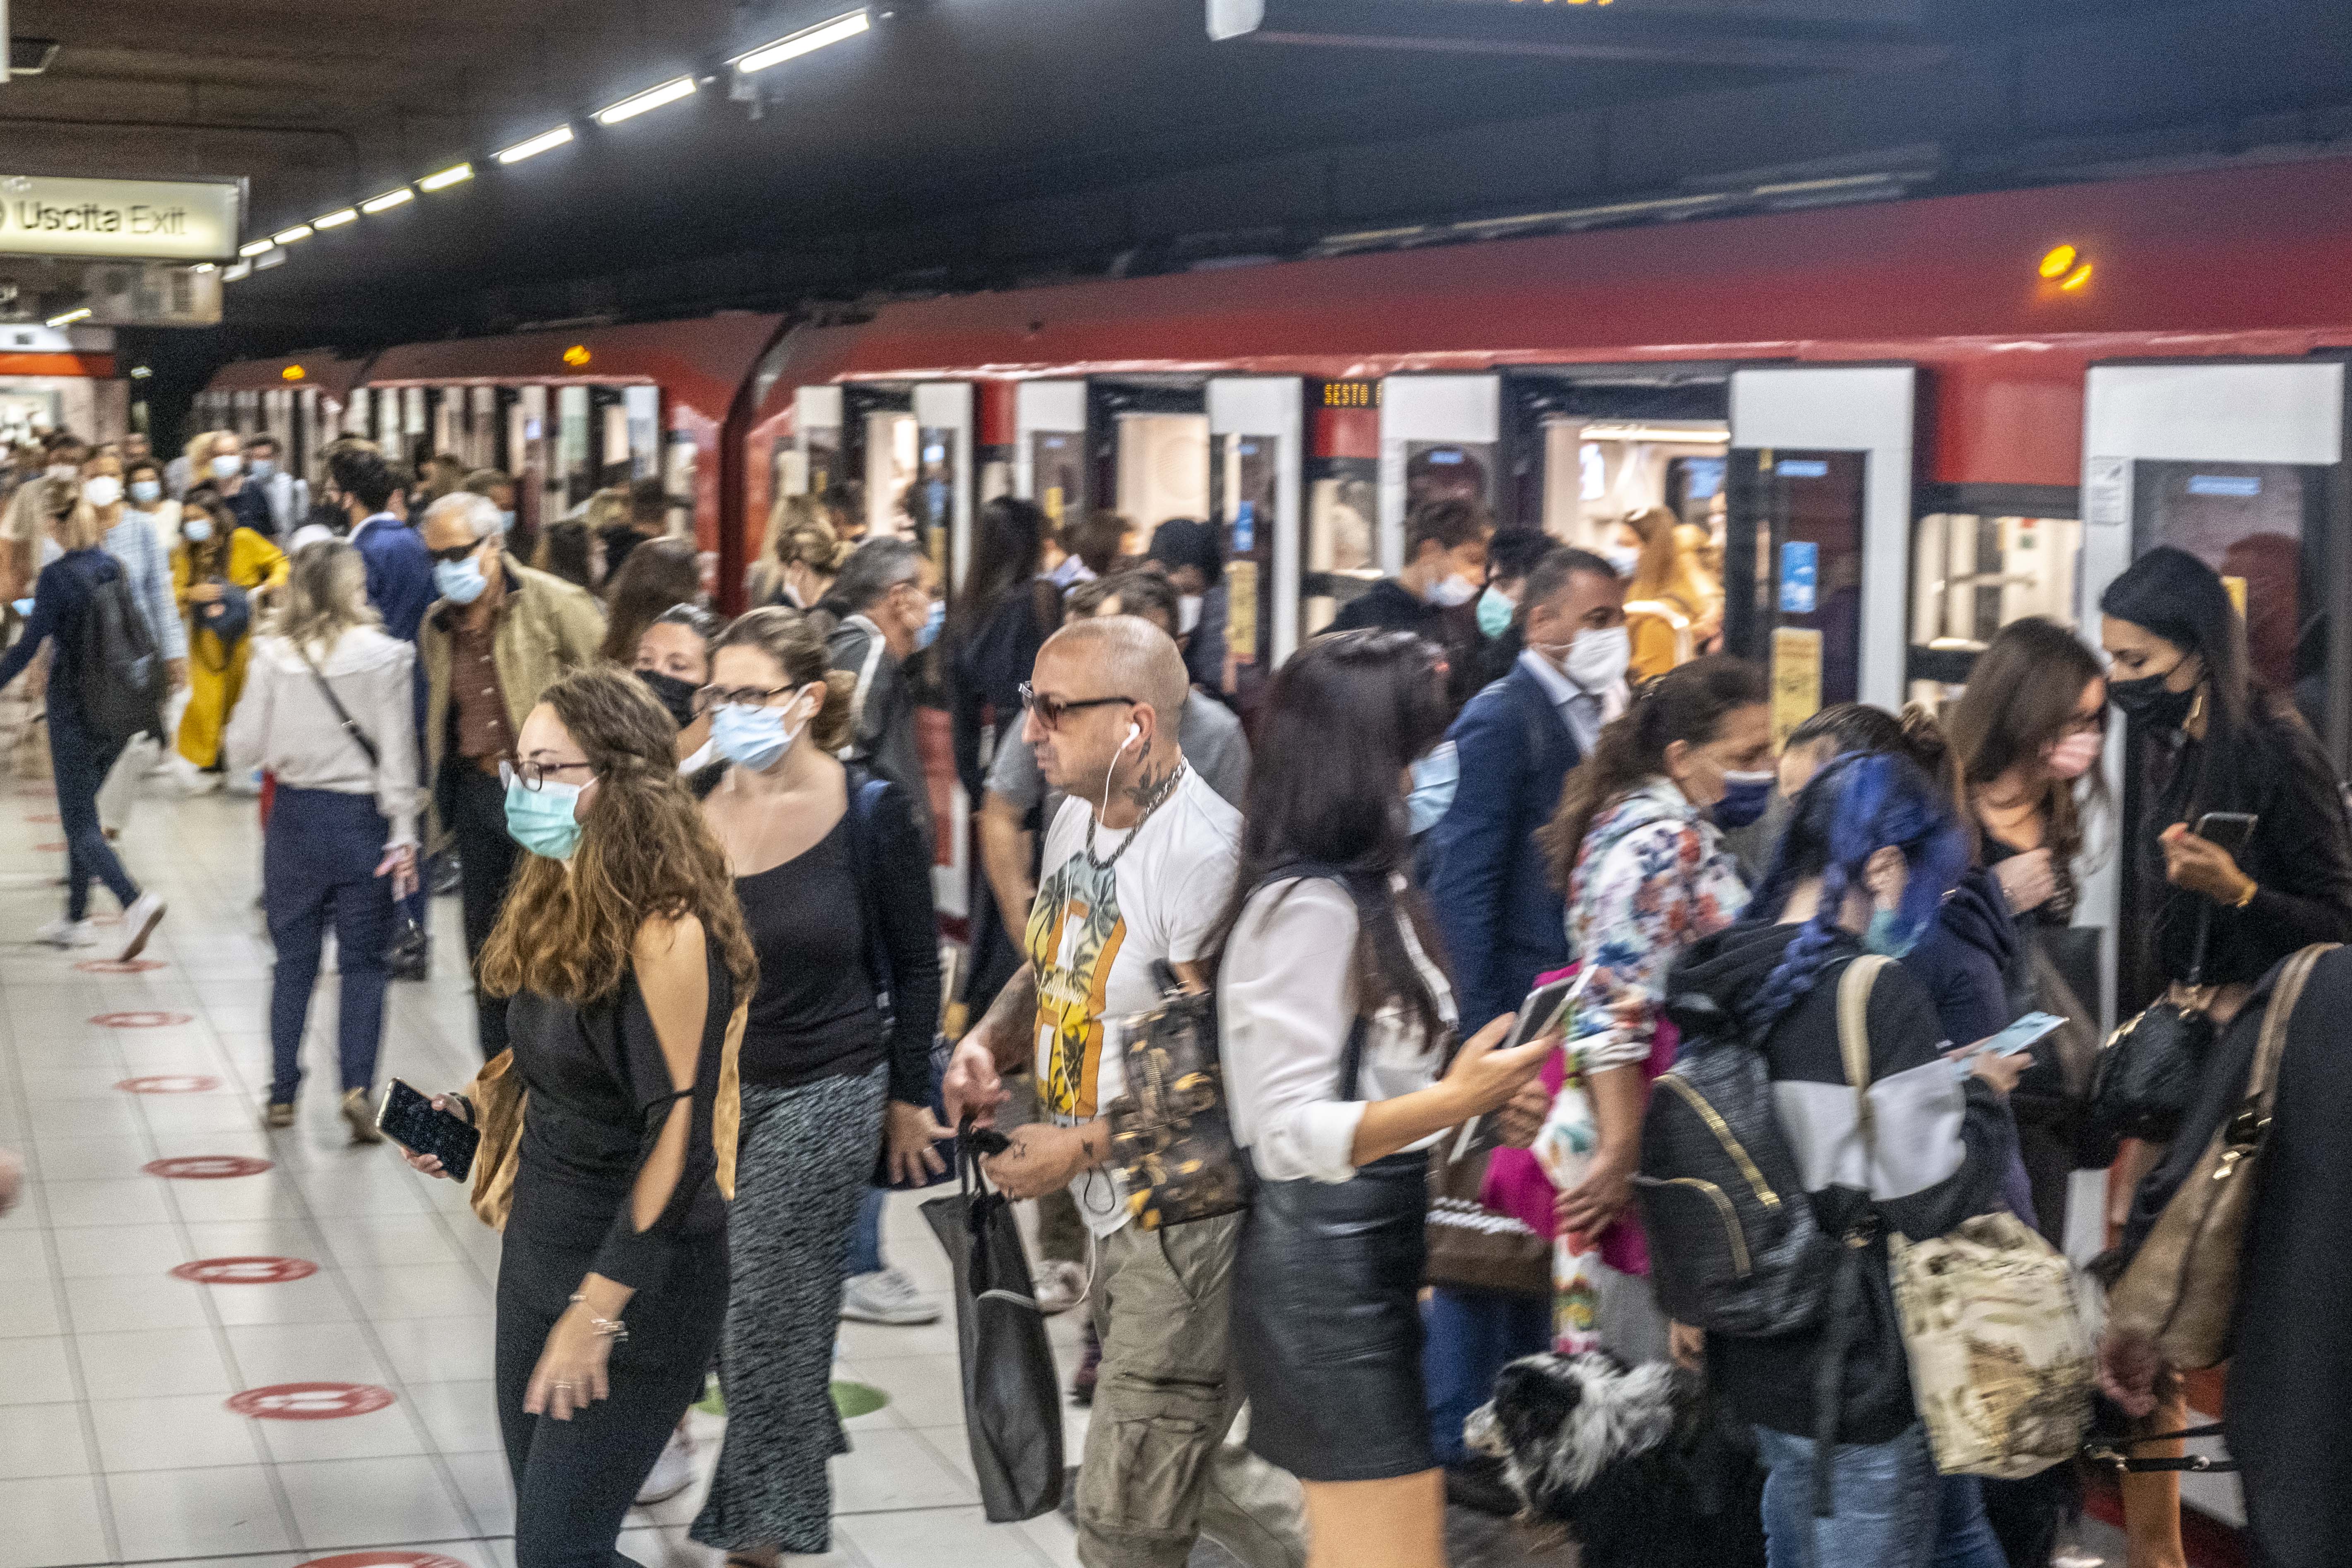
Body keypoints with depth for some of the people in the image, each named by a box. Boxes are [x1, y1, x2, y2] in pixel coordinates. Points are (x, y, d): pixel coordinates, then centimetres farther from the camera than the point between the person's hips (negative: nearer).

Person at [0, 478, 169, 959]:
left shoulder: (57, 576, -13)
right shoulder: (116, 570, 4)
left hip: (75, 710, -6)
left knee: (80, 823, -2)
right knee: (80, 811, 20)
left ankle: (134, 901, -24)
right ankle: (76, 918, 25)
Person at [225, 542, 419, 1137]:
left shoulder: (274, 656, -5)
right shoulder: (385, 657, -9)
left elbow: (243, 747, -2)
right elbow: (397, 755, -9)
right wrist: (403, 836, -4)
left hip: (295, 817, 2)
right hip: (363, 819, -2)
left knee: (294, 962, 13)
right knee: (363, 961, 7)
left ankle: (282, 1094, 16)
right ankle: (357, 1085, -8)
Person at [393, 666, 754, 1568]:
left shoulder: (666, 929, -21)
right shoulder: (560, 904, 5)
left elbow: (679, 1136, -23)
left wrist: (597, 1310, -22)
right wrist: (467, 1113, 2)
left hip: (636, 1281, -8)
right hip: (538, 1248, 9)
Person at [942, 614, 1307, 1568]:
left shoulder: (1203, 853, -23)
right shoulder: (1078, 817, 6)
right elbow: (1052, 969, 20)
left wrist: (1078, 1149, -20)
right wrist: (988, 1043, 0)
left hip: (1193, 1214, -9)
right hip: (1115, 1209, 9)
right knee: (1179, 1469, 21)